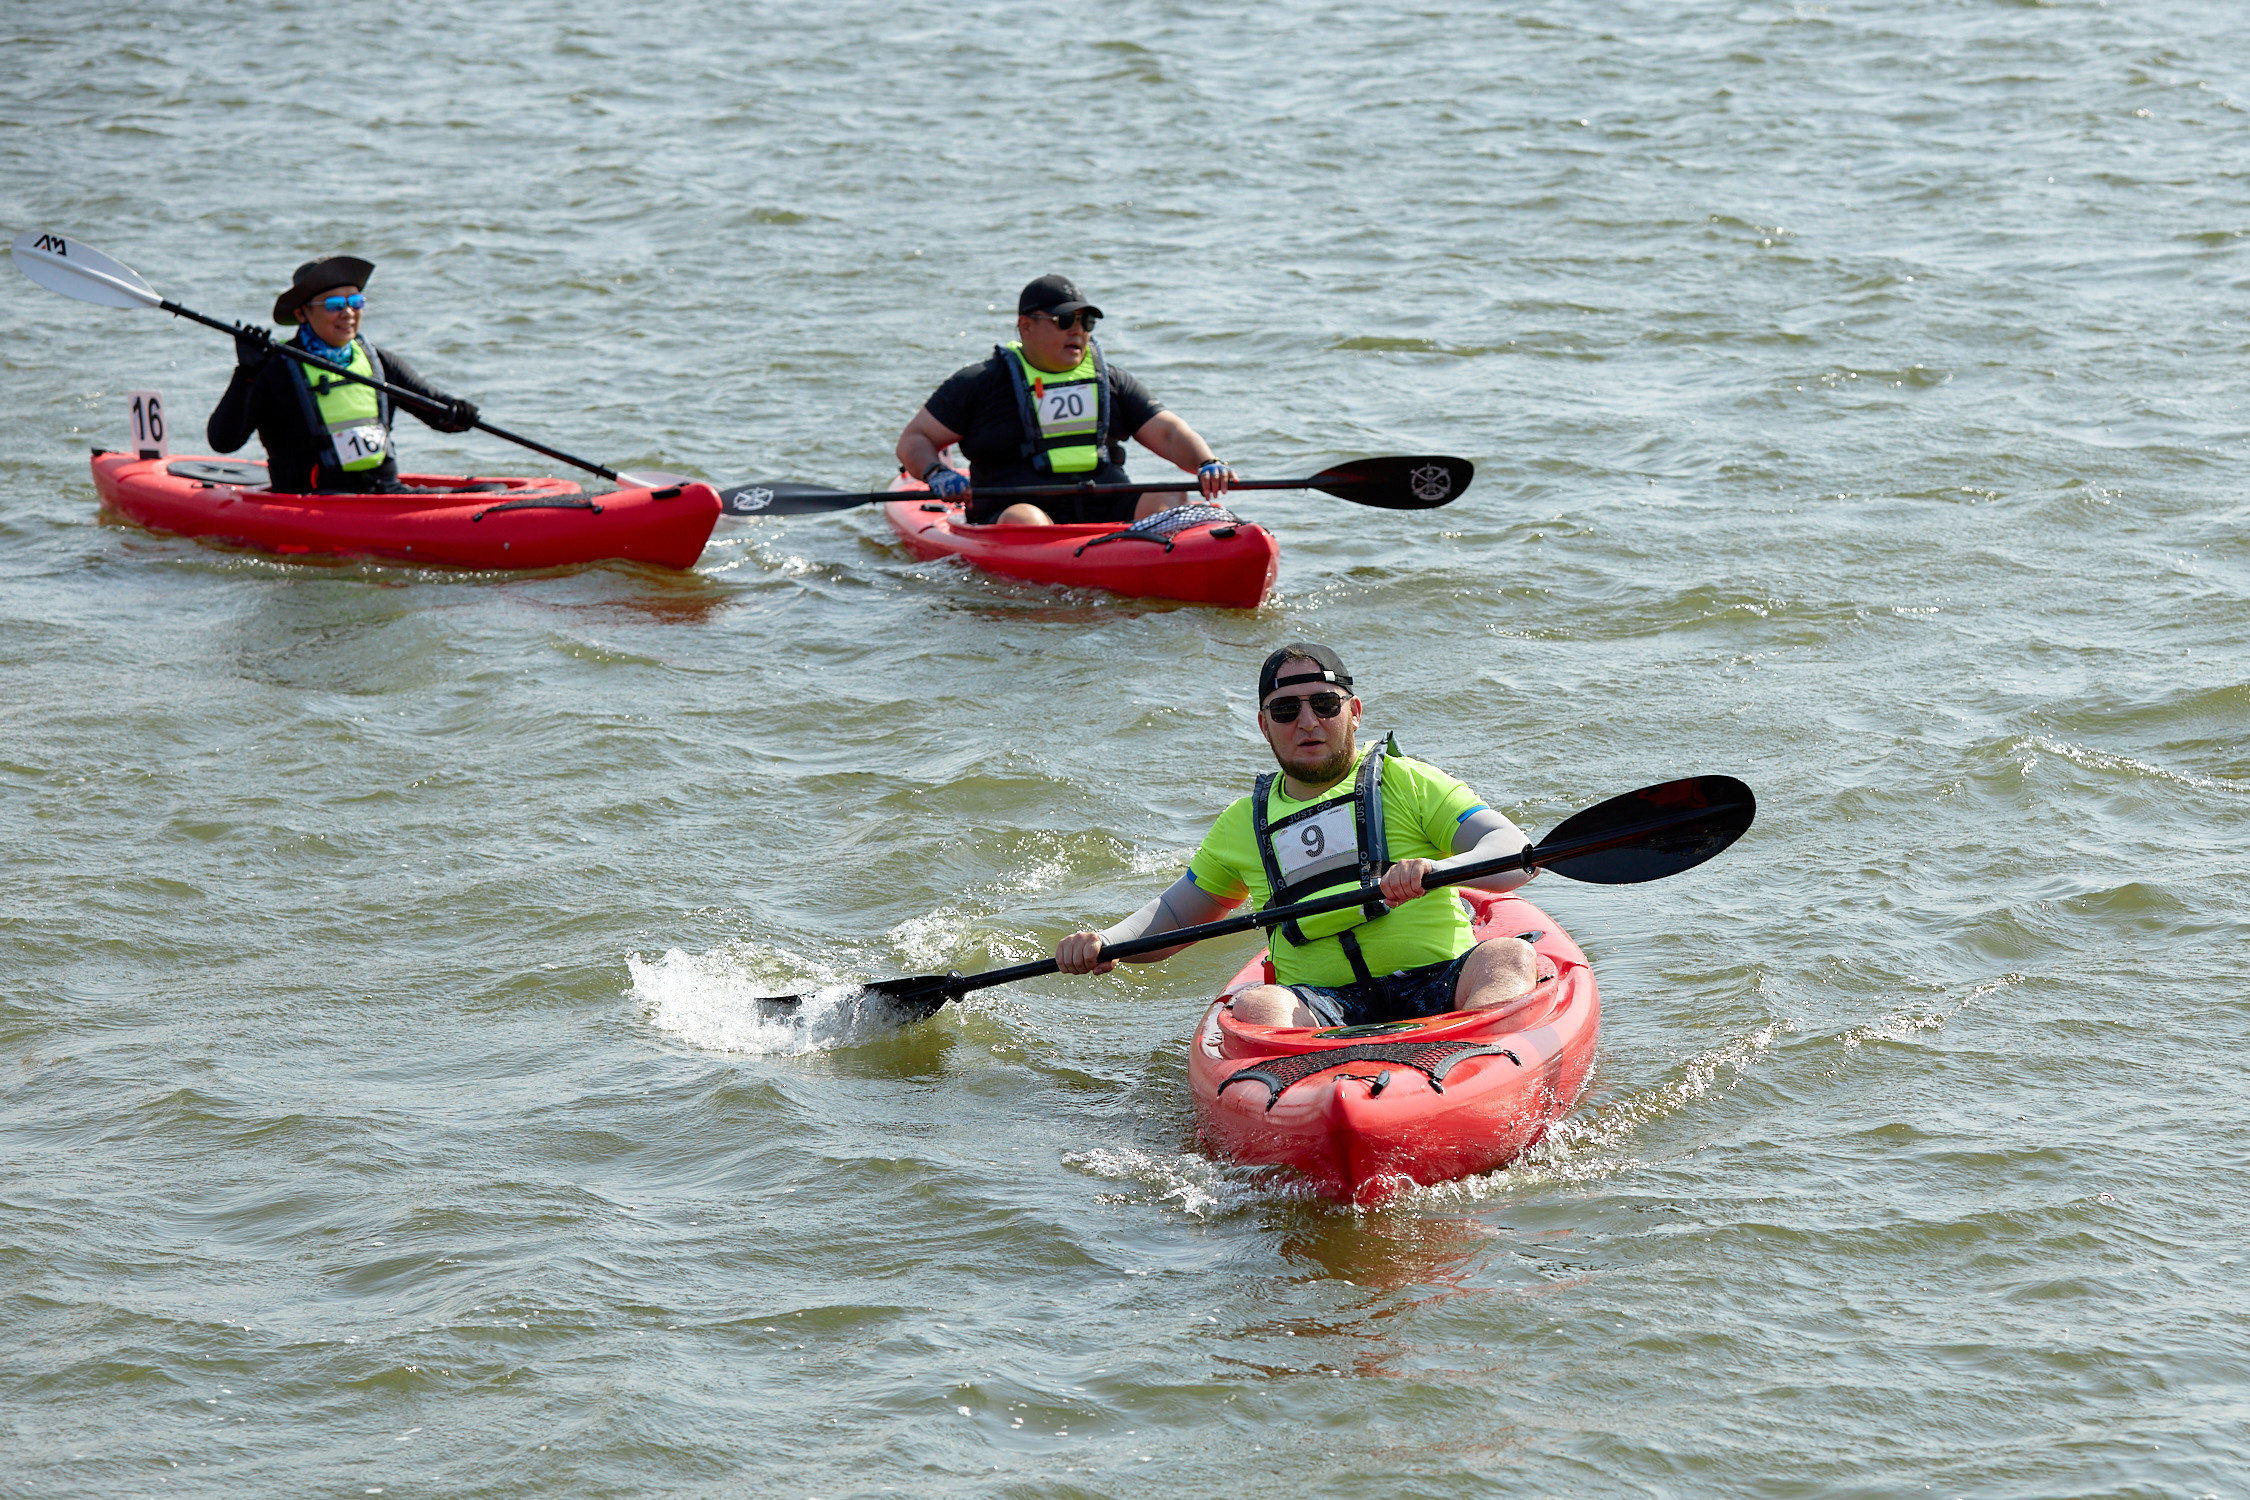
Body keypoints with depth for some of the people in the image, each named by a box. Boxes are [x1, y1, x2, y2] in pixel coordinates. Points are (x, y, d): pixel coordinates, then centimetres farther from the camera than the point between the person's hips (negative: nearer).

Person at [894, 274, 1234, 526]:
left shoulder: (1111, 382, 20)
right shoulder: (981, 384, 10)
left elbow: (1169, 434, 12)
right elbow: (913, 440, 11)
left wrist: (1207, 464, -11)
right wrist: (936, 473, -12)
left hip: (1109, 517, 3)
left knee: (1167, 500, -24)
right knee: (1025, 520, -36)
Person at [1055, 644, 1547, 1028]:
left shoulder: (1408, 783, 9)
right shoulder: (1244, 823, 20)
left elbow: (1518, 856, -3)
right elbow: (1174, 914, 31)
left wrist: (1442, 868, -25)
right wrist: (1105, 944, 8)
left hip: (1440, 988, -2)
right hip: (1321, 1006, 2)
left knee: (1511, 957, -32)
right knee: (1257, 1006, -29)